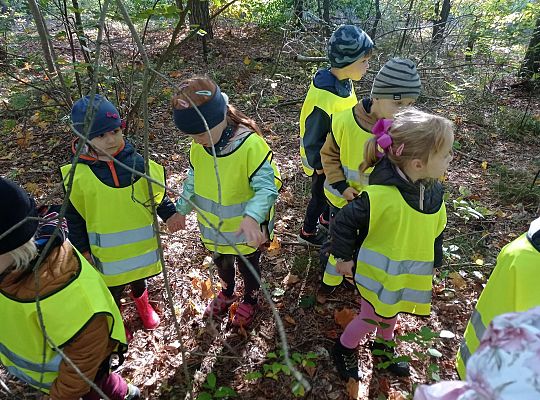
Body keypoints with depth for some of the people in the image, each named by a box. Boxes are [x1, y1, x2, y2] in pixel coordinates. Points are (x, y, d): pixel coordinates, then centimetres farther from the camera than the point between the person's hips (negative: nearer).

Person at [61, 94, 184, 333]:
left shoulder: (137, 162, -12)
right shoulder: (77, 174, -17)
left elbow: (157, 192, 2)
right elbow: (74, 216, -7)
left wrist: (169, 213, -10)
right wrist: (81, 249, -5)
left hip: (141, 241, 2)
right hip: (108, 250, -2)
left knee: (139, 275, 27)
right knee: (113, 287, 17)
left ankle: (141, 299, 60)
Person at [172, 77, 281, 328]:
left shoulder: (250, 144, -31)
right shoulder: (198, 147, -12)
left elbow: (267, 187, -30)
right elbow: (192, 182, 4)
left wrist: (252, 216, -45)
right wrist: (180, 210, 1)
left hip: (247, 230, -5)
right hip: (214, 228, 5)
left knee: (247, 266, 23)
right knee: (221, 262, 30)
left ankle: (250, 299, 54)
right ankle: (227, 292, 62)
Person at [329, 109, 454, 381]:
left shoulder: (434, 190, -12)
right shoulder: (381, 195, -35)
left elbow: (435, 230, 4)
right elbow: (345, 221, -23)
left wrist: (433, 263, 13)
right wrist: (344, 256, -12)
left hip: (412, 273, 6)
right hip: (379, 271, -6)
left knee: (391, 312, 29)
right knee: (371, 317, 13)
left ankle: (383, 346, 57)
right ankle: (344, 349, 42)